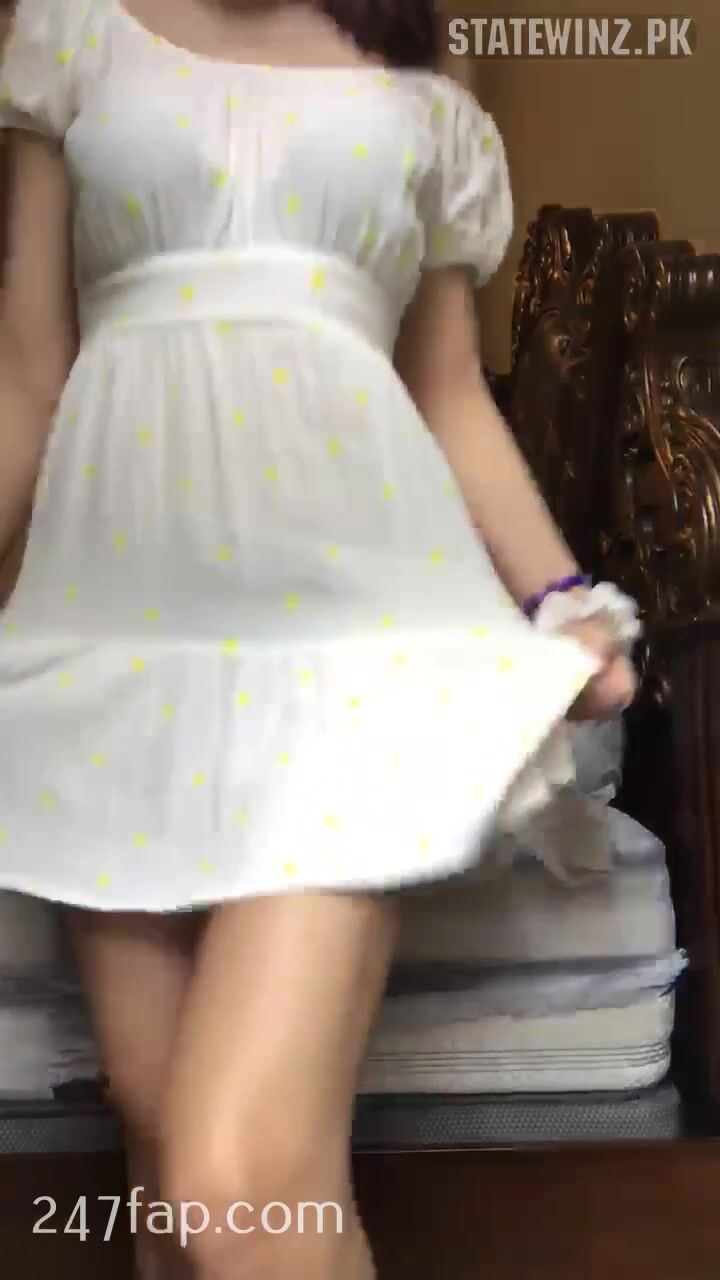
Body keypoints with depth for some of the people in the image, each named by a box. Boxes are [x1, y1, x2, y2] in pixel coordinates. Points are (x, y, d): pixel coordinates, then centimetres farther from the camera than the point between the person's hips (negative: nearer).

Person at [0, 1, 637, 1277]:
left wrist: (561, 595, 5)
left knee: (244, 1178, -18)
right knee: (156, 1125, 5)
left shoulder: (435, 110, 17)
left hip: (345, 599, -1)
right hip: (120, 608, 2)